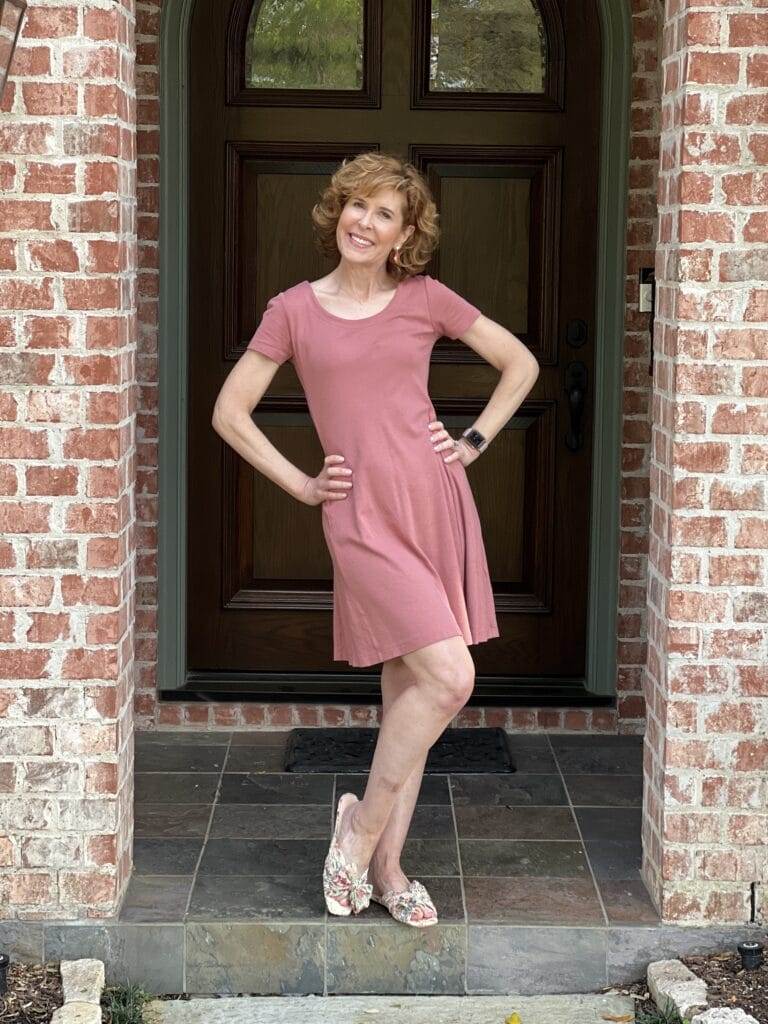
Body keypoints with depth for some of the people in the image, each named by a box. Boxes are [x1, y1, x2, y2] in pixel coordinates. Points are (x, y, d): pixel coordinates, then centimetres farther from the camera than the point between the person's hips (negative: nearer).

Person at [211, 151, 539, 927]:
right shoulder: (294, 310, 3)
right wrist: (299, 485, 2)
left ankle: (385, 865, 18)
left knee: (407, 691, 6)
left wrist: (475, 442, 7)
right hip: (360, 514, -3)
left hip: (436, 500, 3)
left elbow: (521, 365, 15)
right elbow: (229, 413, 6)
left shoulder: (427, 300, 7)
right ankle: (362, 823, 4)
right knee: (449, 677, -17)